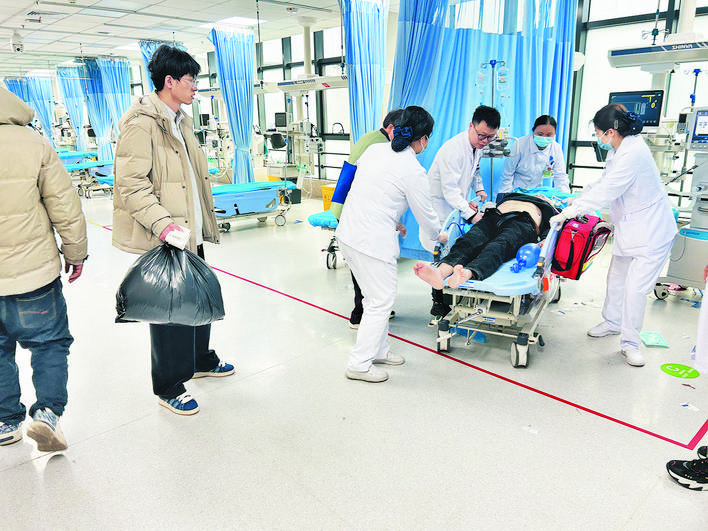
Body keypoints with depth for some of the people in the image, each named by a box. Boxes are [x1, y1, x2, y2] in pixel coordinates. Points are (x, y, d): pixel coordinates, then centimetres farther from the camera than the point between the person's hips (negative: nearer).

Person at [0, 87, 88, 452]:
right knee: (49, 341, 13)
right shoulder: (32, 143, -9)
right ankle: (48, 410, -2)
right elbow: (65, 207, -6)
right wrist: (75, 253, 6)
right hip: (32, 271, -2)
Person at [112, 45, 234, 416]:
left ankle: (200, 360, 43)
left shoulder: (180, 121, 15)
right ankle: (168, 388, 19)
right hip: (163, 239, -9)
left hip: (191, 232, 9)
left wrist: (204, 221, 22)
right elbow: (132, 185, -22)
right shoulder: (141, 124, -16)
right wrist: (164, 224, -33)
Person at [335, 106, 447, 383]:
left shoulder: (374, 149, 8)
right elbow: (425, 214, -1)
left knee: (375, 297, 20)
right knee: (381, 301, 4)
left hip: (348, 232, 8)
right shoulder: (413, 171, -12)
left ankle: (378, 350, 33)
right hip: (373, 240, -8)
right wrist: (438, 236, 20)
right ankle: (360, 364, 11)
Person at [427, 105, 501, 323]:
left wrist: (479, 188, 10)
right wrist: (471, 213, -35)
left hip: (457, 207, 8)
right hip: (441, 209, -8)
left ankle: (450, 302, 21)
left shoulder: (477, 146, 4)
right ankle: (439, 307, 7)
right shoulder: (452, 149, -25)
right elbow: (450, 191, -29)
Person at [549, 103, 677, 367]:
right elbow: (603, 182, 18)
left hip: (651, 232, -10)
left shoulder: (633, 153, -27)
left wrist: (567, 213, -20)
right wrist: (576, 199, 12)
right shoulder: (620, 150, 4)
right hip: (629, 229, 10)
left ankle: (630, 343, 7)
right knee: (616, 278, 18)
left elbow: (604, 193, -27)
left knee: (635, 287, -7)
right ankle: (612, 322, 38)